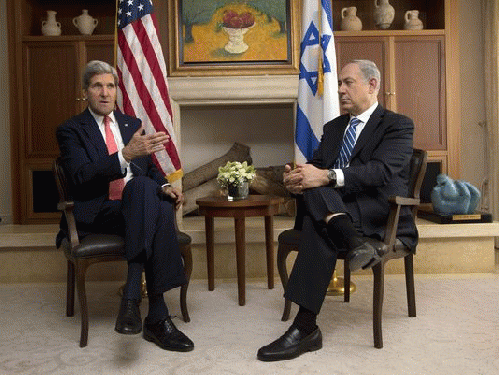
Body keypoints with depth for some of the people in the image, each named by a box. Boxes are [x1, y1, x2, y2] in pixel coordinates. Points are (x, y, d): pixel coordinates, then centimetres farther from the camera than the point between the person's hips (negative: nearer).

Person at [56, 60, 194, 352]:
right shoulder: (71, 130, 6)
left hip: (139, 209, 4)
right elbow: (81, 176, -12)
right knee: (141, 186, -36)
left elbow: (151, 169, 22)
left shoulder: (133, 125, 21)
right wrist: (126, 154, -26)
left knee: (163, 206, -33)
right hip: (96, 216, -4)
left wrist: (164, 187, -2)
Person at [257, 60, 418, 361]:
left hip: (380, 214, -5)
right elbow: (315, 165, 13)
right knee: (308, 184, -29)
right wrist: (296, 177, -14)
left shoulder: (398, 125, 4)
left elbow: (381, 170, -15)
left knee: (318, 225, -34)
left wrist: (327, 177, -30)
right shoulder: (334, 127, 26)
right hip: (333, 205, 5)